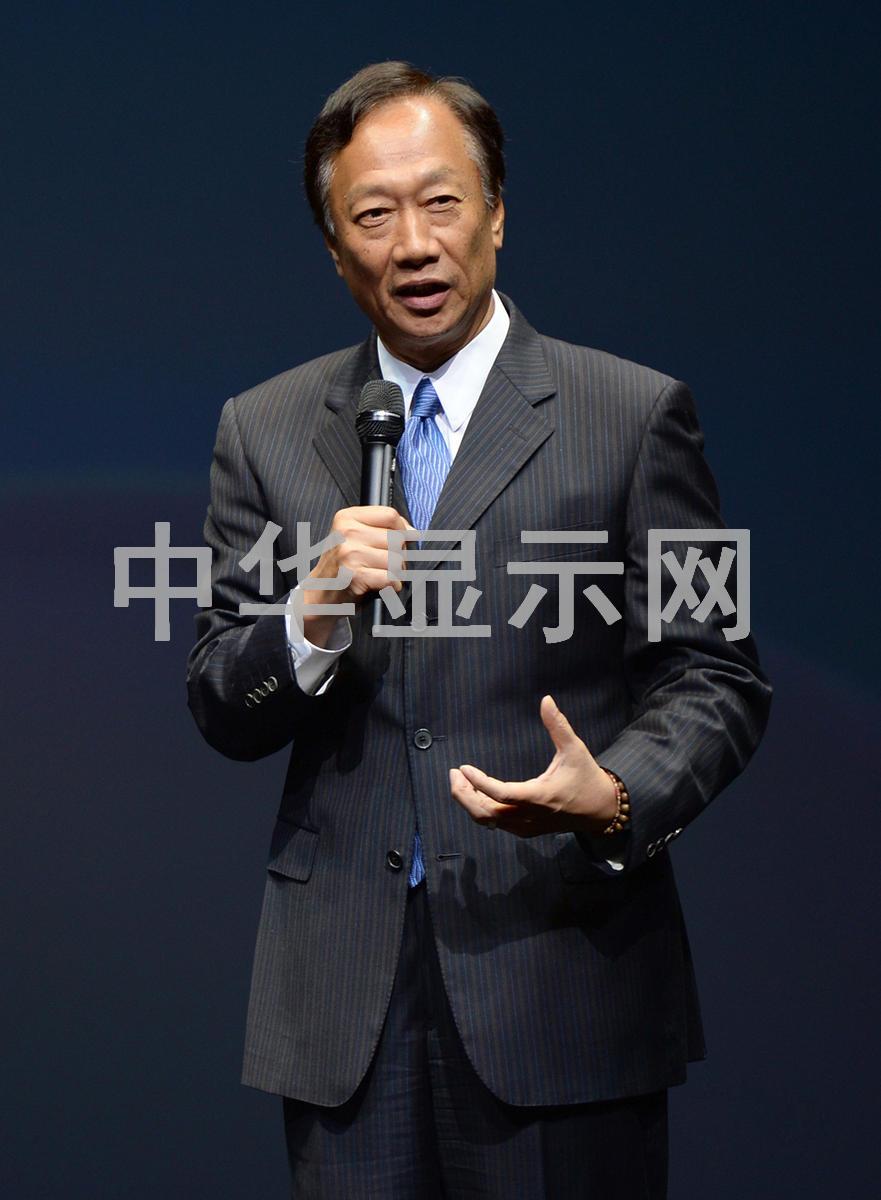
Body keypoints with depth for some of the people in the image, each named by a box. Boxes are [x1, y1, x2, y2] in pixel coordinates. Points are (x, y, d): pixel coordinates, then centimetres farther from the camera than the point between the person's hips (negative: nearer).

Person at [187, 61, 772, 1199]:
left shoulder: (633, 415, 0)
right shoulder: (264, 432, 8)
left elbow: (714, 672, 0)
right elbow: (220, 713, 8)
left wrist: (619, 797, -19)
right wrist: (313, 615, -13)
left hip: (563, 976, -2)